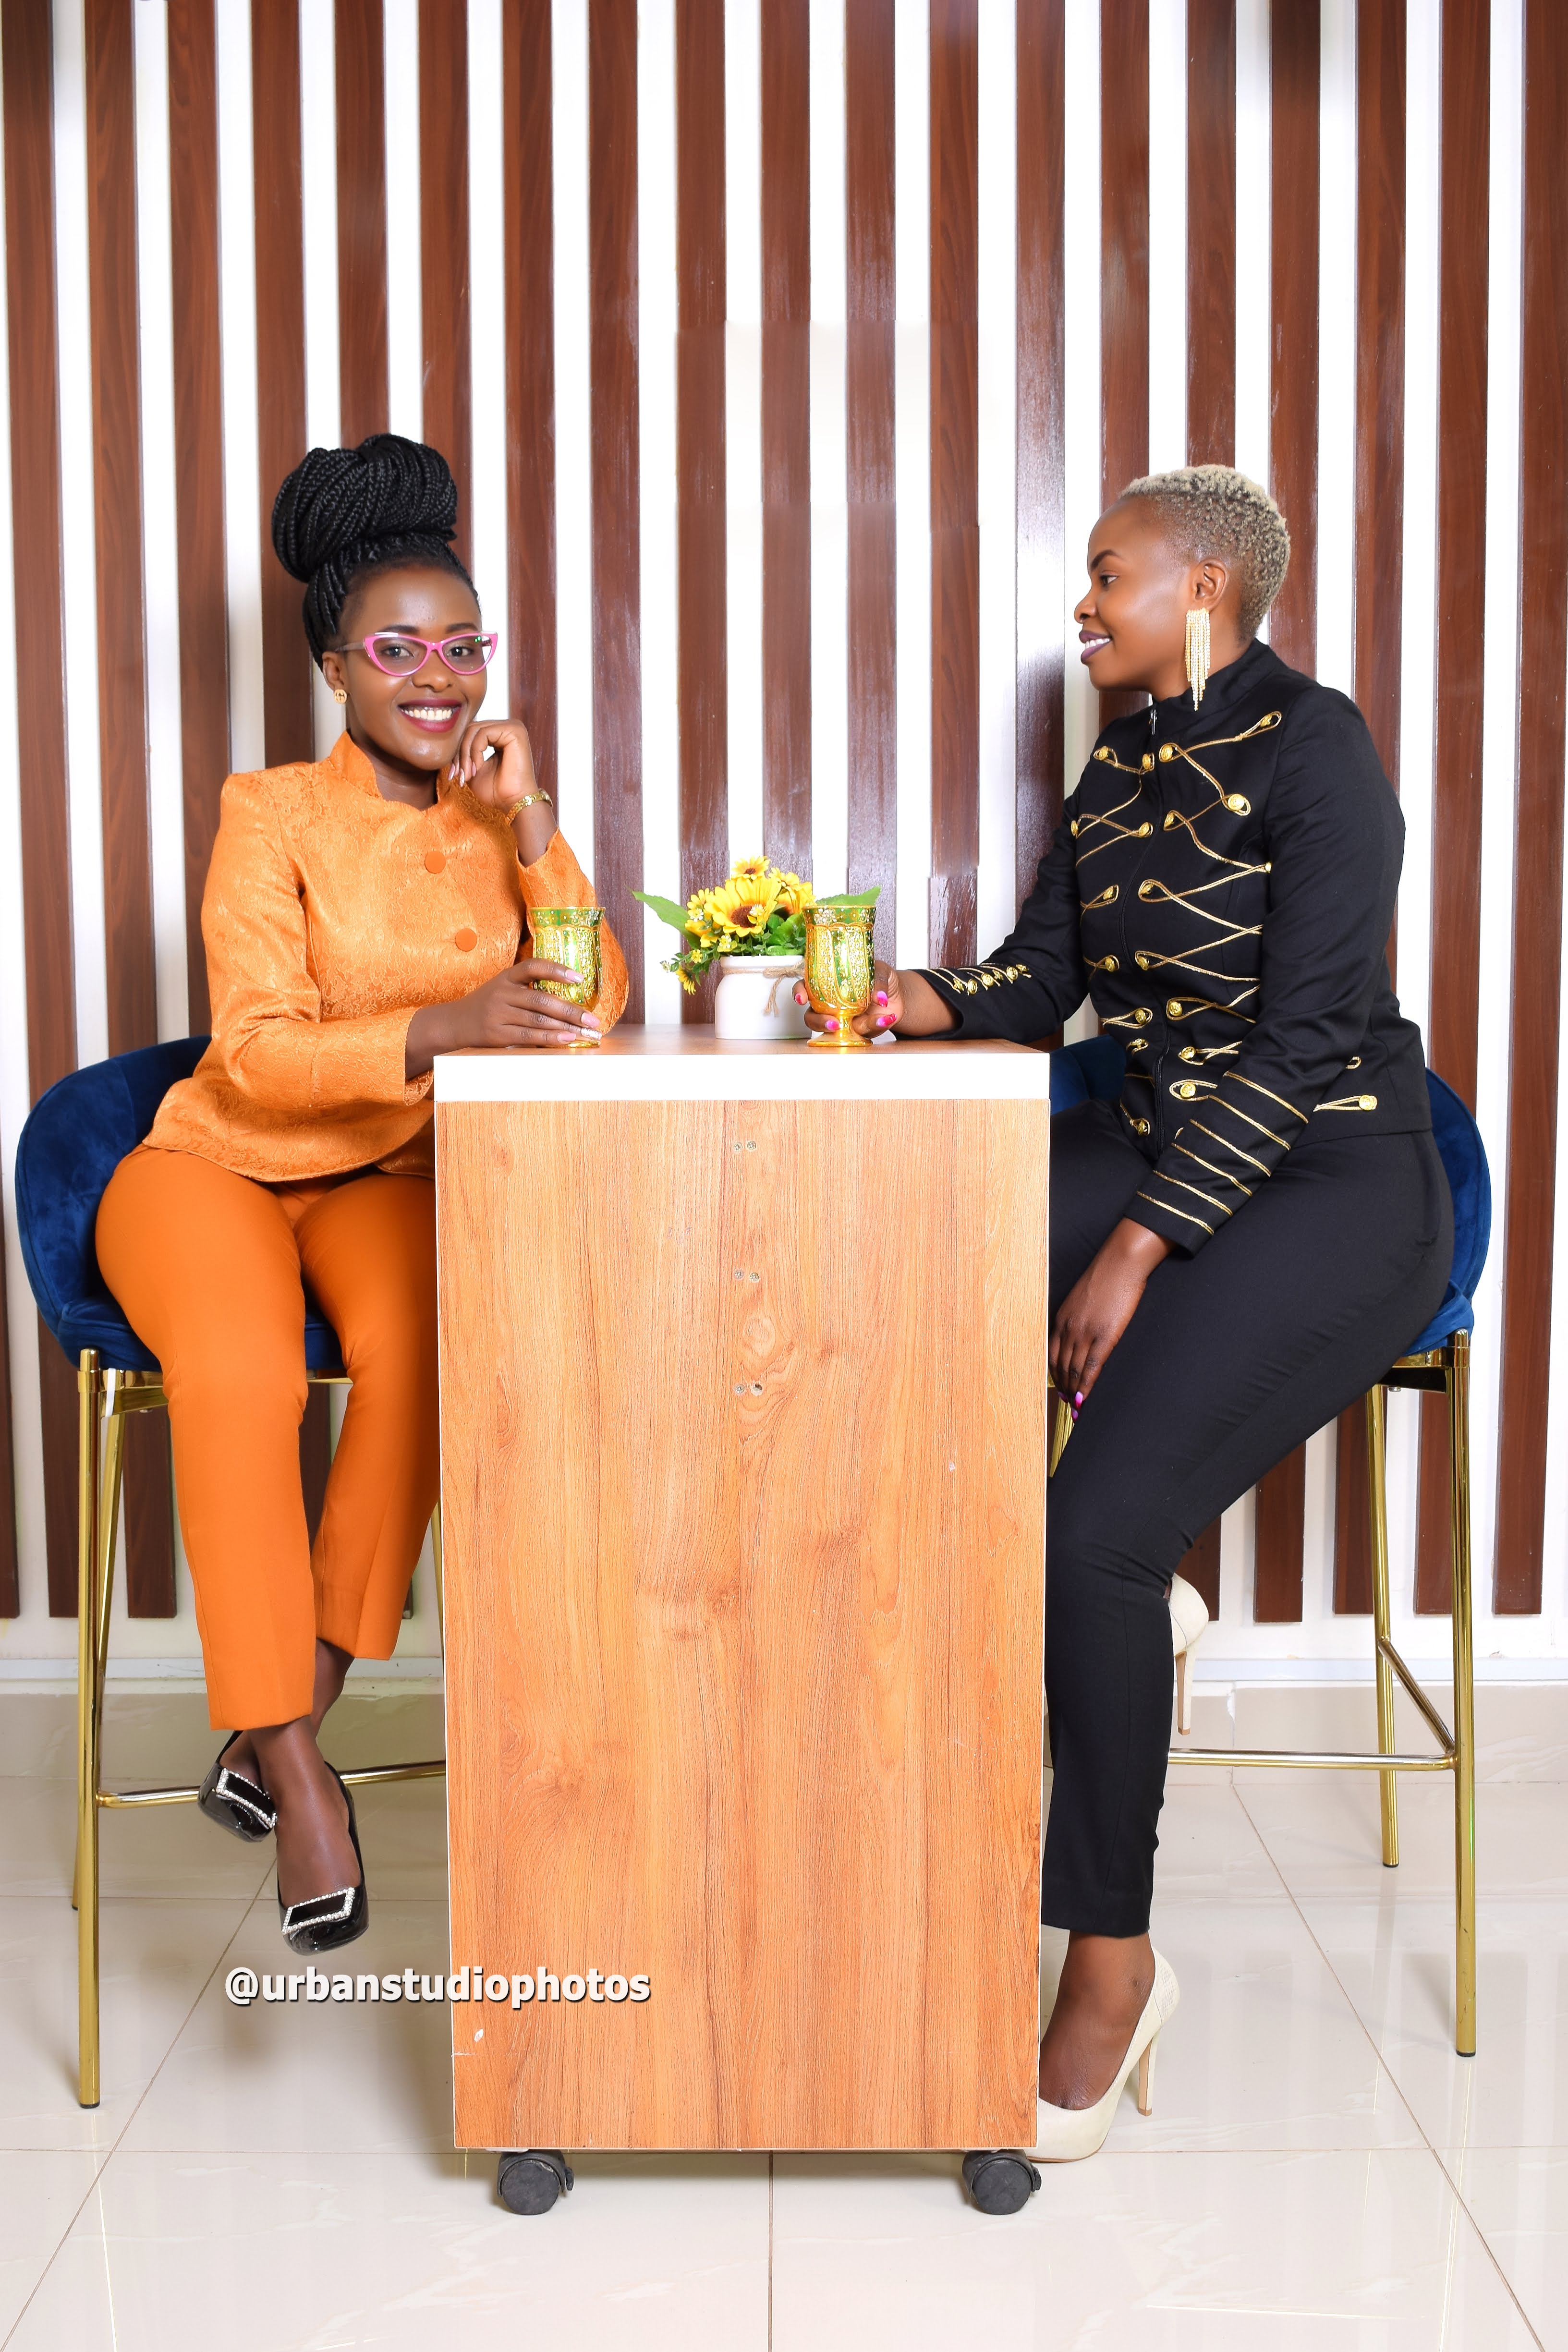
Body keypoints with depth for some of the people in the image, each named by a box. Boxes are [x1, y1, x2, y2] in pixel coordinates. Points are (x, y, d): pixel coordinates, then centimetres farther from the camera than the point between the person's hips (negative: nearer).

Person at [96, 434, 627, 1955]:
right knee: (240, 1372, -34)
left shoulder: (493, 814, 6)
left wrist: (528, 827, -15)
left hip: (394, 1180, 3)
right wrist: (442, 1031, -35)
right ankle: (297, 1770, -23)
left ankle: (276, 1728, -19)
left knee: (421, 1343, -31)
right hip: (218, 1166, -3)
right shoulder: (274, 814, -7)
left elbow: (597, 1005, -5)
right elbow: (257, 1055, -17)